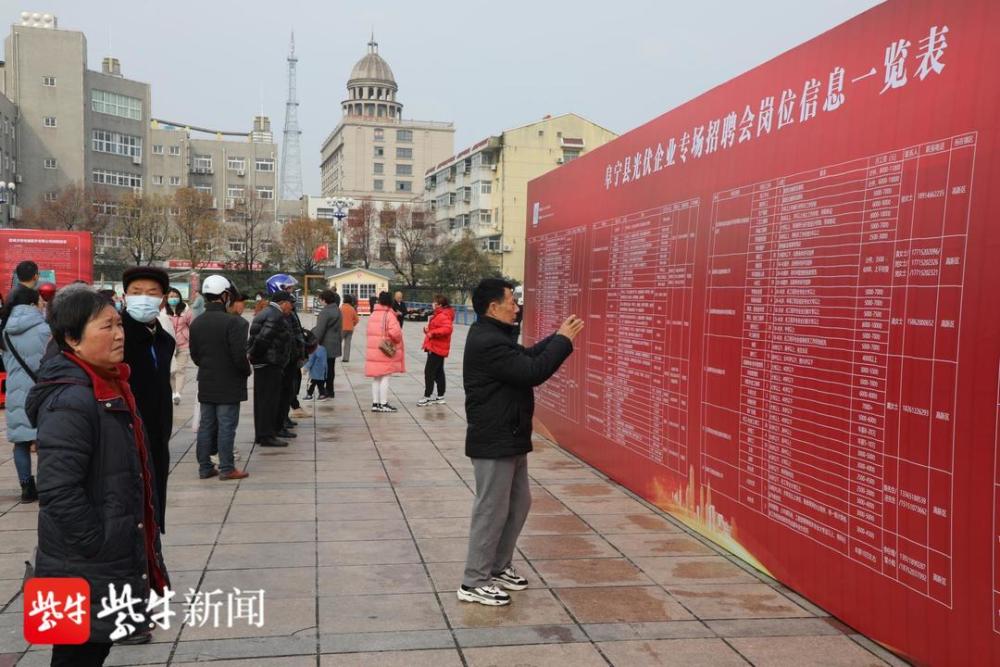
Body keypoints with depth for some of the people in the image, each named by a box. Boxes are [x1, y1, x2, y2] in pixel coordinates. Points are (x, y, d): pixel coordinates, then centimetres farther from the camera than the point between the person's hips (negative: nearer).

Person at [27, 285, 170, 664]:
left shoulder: (109, 386, 9)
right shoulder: (70, 401, -24)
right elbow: (58, 490, -29)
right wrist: (99, 544, -22)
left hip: (111, 560, 9)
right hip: (85, 575, -9)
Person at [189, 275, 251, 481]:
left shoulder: (196, 324, 3)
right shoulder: (234, 322, -18)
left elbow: (194, 355, 8)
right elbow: (239, 355, -20)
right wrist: (247, 370, -2)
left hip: (206, 384, 6)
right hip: (228, 384, -6)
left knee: (206, 425, 12)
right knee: (226, 426, 0)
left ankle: (205, 467, 18)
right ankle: (226, 468, 5)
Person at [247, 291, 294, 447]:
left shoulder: (265, 313, 18)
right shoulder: (276, 316, -16)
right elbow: (263, 337, -24)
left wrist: (253, 355, 13)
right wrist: (254, 355, -14)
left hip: (261, 364, 11)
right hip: (270, 364, -11)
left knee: (261, 399, 14)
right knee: (269, 399, -6)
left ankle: (260, 434, 21)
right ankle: (266, 436, -3)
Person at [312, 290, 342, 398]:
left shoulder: (325, 312, -16)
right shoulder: (338, 311, 13)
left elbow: (319, 330, -19)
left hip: (326, 345, -9)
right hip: (335, 345, 9)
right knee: (330, 368, 14)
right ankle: (329, 391, 19)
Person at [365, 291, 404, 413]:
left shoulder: (373, 314, 11)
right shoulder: (389, 315, -12)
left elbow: (370, 331, 11)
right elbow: (395, 332, -23)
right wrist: (398, 340, -5)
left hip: (373, 350, 7)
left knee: (376, 378, 12)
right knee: (385, 378, -1)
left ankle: (375, 403, 15)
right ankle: (383, 404, 1)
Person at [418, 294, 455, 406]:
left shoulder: (443, 316, -18)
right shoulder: (438, 314, 16)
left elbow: (447, 329, -34)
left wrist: (433, 333, -30)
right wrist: (428, 329, 8)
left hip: (437, 348, -11)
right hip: (436, 348, 11)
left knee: (429, 371, -9)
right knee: (439, 372, 14)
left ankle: (427, 397, -8)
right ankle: (440, 396, 21)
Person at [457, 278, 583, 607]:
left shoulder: (492, 336, 12)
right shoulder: (487, 342, -23)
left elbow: (527, 357, 17)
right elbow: (532, 372, -26)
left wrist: (558, 336, 7)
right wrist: (563, 340, -16)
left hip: (509, 438, 11)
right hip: (494, 442, -11)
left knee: (519, 503, 18)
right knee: (492, 511, -2)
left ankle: (498, 567, 31)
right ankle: (474, 583, 9)